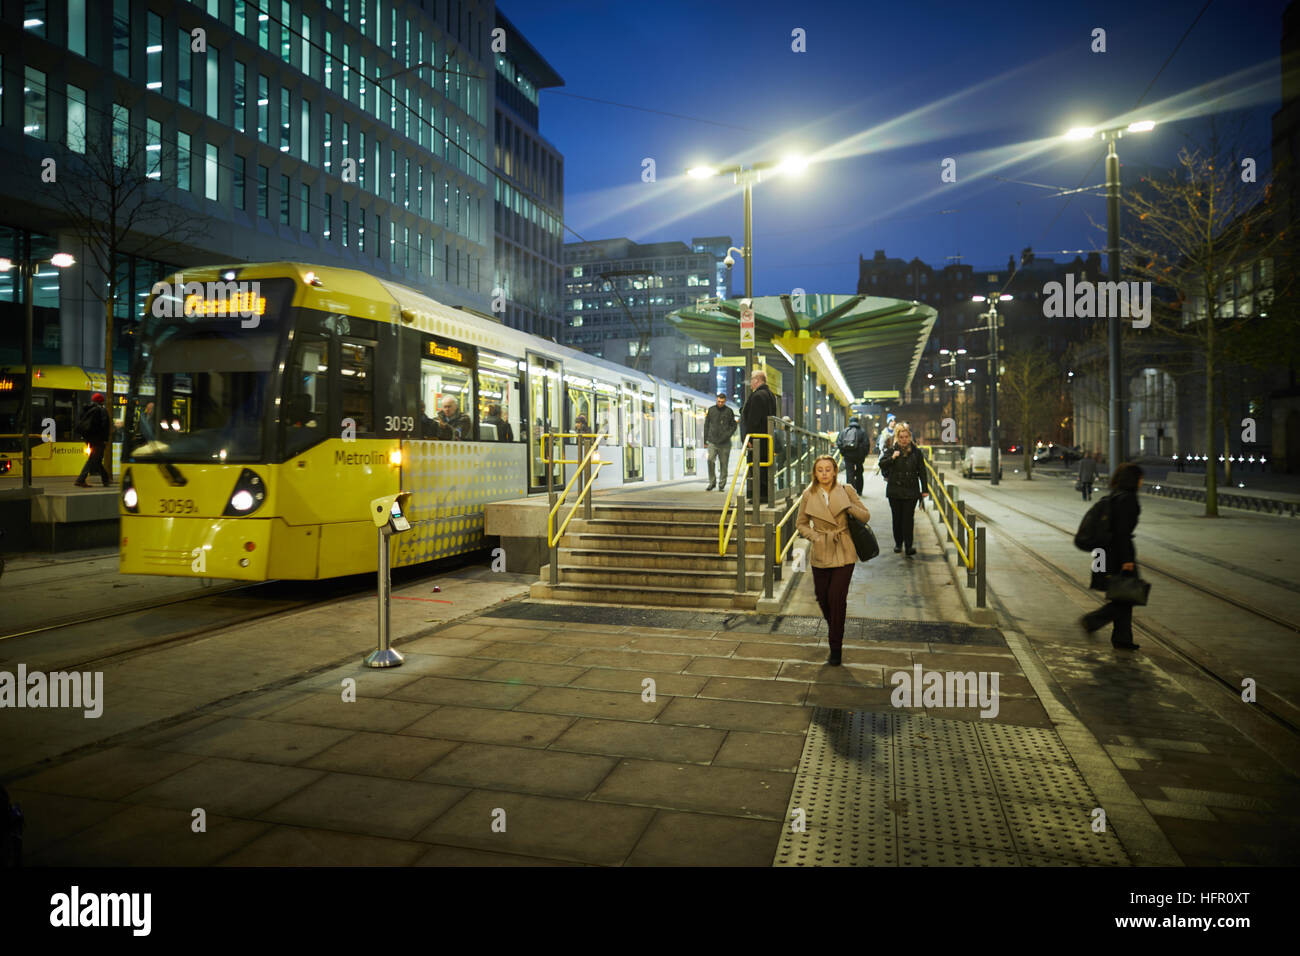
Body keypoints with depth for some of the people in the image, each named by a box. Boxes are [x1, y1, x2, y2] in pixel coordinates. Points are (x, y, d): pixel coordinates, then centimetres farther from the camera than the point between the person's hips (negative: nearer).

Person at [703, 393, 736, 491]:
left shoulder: (729, 411, 5)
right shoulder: (711, 410, 8)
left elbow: (733, 426, 8)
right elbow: (706, 425, 11)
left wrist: (728, 435, -9)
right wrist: (705, 440, 8)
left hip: (725, 443, 0)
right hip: (712, 442, 1)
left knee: (723, 464, 2)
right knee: (710, 461, -12)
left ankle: (722, 485, 10)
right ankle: (712, 482, 2)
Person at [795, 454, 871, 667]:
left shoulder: (846, 491, -4)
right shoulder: (808, 495, -2)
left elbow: (866, 516, 1)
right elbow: (801, 524, 8)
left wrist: (849, 507, -17)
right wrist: (814, 536, -9)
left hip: (843, 554, -2)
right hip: (820, 554, 2)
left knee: (837, 598, -8)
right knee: (823, 598, 10)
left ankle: (836, 648, 5)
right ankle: (835, 632, 40)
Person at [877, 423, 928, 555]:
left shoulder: (916, 452, 4)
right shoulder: (891, 451, 3)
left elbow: (922, 472, 8)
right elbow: (882, 464, -7)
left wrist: (924, 489, 6)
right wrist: (892, 458, -23)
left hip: (911, 491, -1)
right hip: (894, 490, 1)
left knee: (908, 518, -5)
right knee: (897, 518, 9)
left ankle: (908, 546, -4)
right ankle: (898, 543, 23)